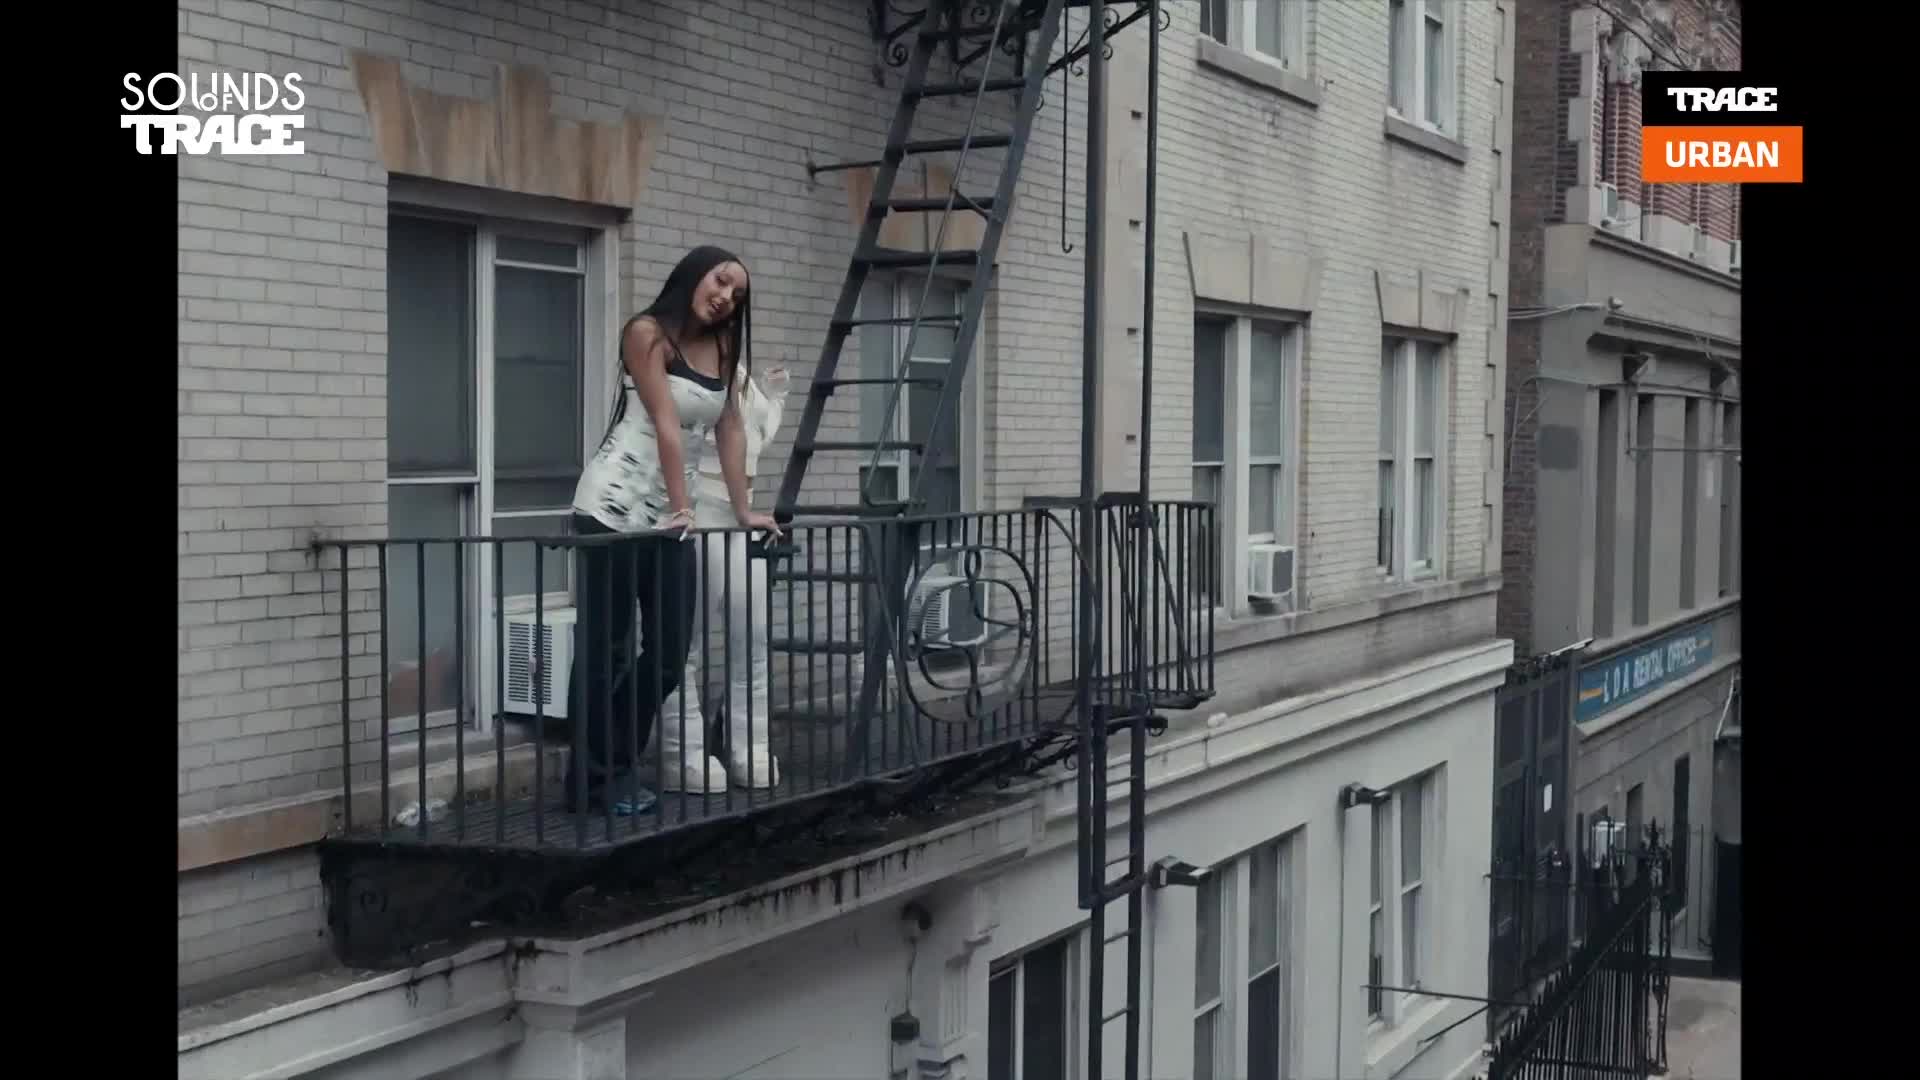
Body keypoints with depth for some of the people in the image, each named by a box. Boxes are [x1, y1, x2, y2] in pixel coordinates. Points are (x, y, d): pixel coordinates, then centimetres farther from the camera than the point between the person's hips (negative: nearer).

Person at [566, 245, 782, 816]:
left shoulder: (723, 349, 13)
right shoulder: (647, 333, -7)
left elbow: (731, 431, 14)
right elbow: (665, 424, -13)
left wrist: (742, 511, 12)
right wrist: (683, 506, -18)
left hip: (667, 518, 7)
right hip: (613, 508, -7)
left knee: (670, 654, 6)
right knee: (604, 651, -2)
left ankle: (618, 768, 19)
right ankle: (592, 782, 6)